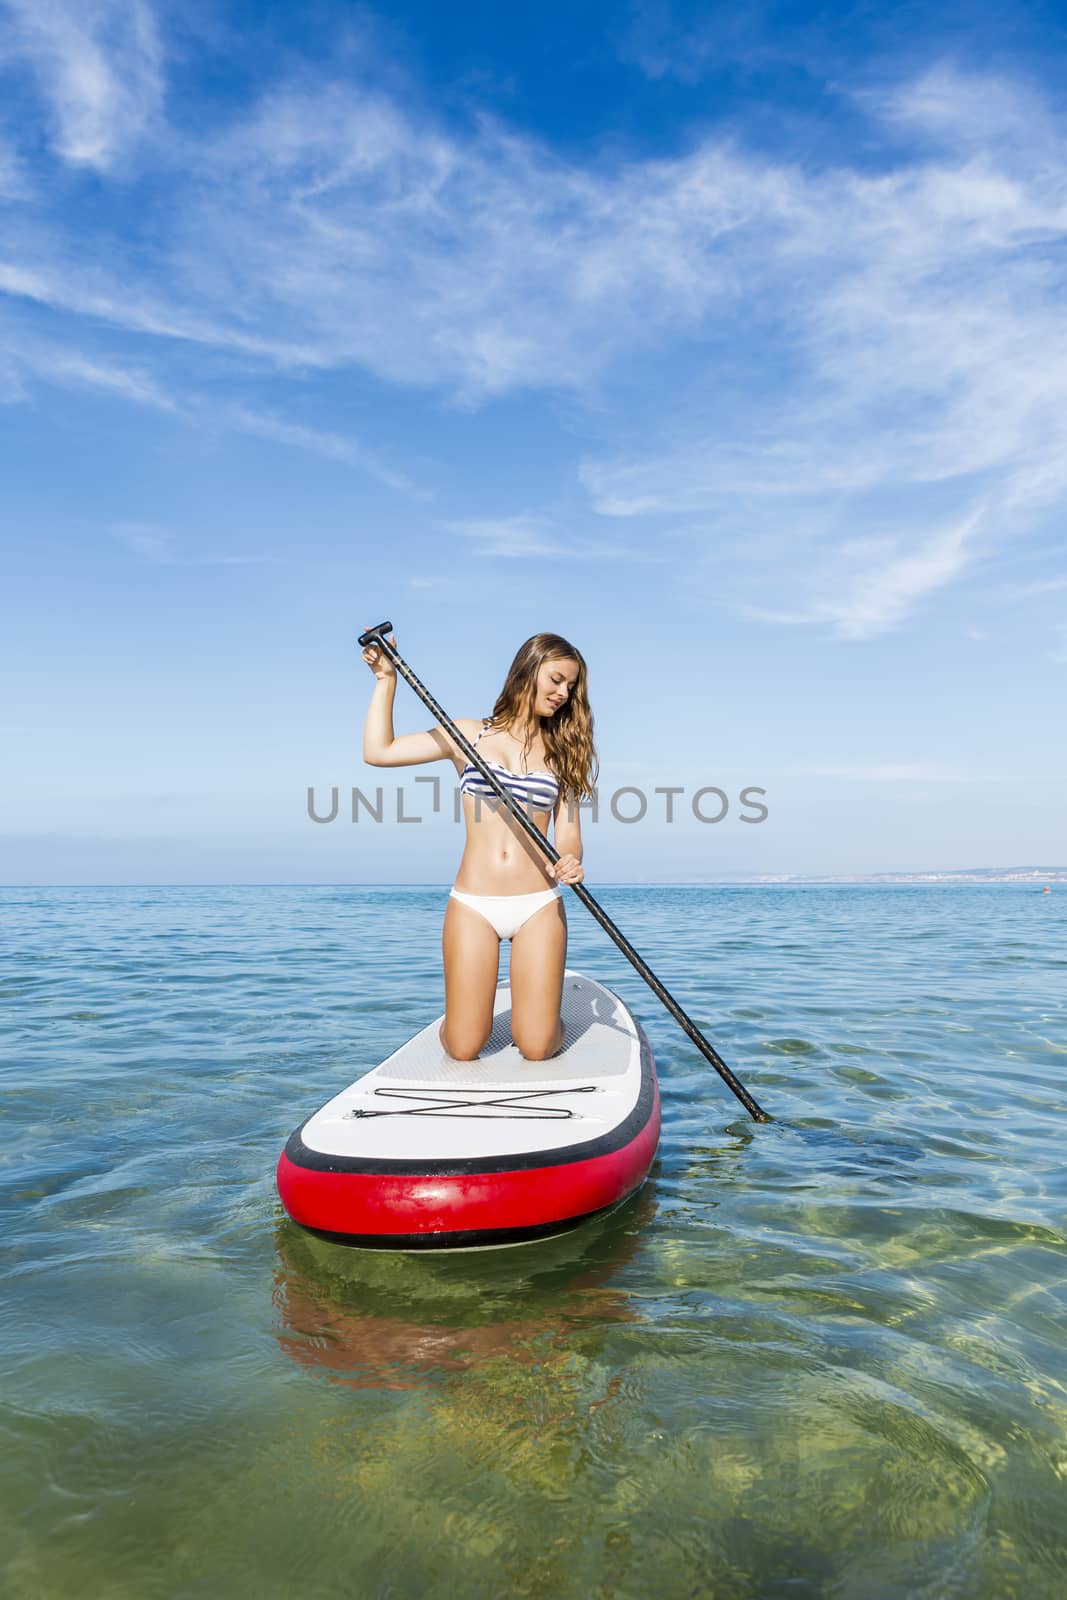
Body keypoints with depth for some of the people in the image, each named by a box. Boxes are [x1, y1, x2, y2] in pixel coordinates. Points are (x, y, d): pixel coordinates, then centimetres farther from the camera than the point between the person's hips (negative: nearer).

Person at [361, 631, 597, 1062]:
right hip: (473, 904, -1)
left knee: (537, 1047, -4)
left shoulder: (560, 752, 10)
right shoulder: (468, 735, 7)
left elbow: (568, 836, 3)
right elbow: (378, 751, 2)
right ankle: (468, 1016, 33)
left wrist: (569, 863, -19)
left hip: (539, 904, 1)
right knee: (462, 1048, -1)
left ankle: (540, 1014, 30)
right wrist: (386, 679, 2)